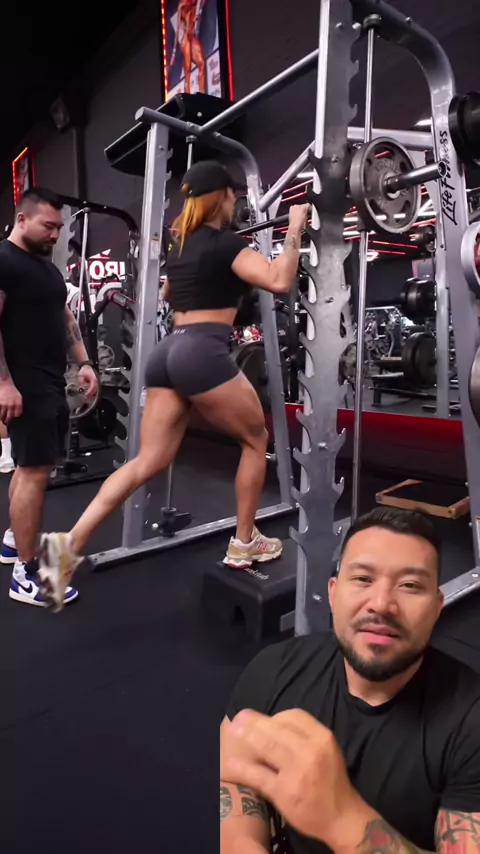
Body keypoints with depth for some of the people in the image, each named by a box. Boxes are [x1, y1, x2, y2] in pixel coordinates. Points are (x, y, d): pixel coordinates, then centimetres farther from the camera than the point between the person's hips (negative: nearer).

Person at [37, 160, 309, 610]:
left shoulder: (180, 244, 21)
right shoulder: (225, 243, -3)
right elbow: (279, 281, -17)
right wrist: (295, 230, -5)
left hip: (168, 352, 8)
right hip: (203, 354, -7)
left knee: (148, 462, 7)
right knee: (256, 439, 13)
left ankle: (69, 543, 0)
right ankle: (244, 545, 20)